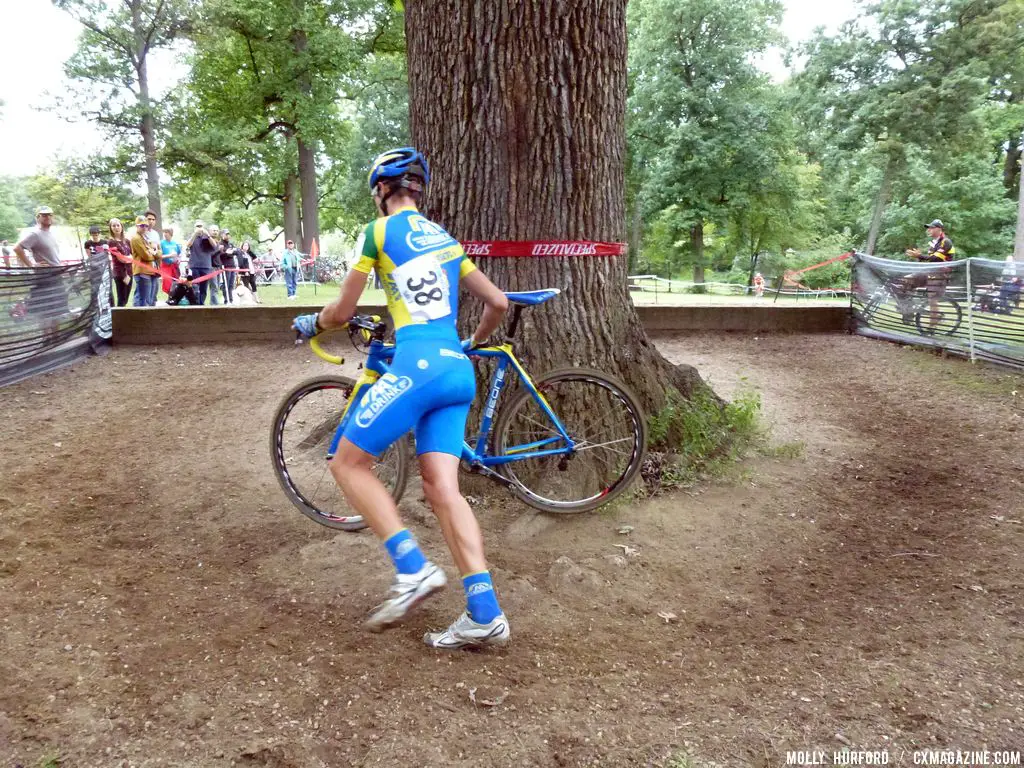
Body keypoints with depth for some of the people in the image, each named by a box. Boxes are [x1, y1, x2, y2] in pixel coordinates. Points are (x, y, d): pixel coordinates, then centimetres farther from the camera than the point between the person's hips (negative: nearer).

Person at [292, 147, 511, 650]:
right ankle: (484, 614, -4)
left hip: (417, 365, -7)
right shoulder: (445, 238, 22)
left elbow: (342, 313, 6)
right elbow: (497, 303, 24)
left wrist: (310, 324, 27)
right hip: (458, 370, 7)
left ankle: (413, 569, -6)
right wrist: (471, 345, 41)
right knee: (441, 488, 2)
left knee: (348, 463, 6)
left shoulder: (381, 230, 3)